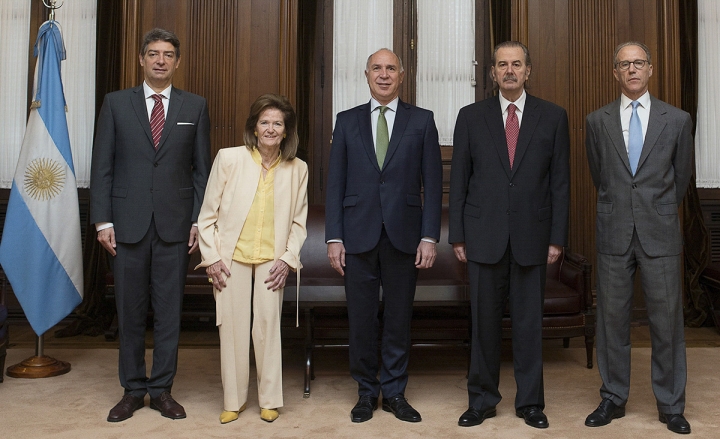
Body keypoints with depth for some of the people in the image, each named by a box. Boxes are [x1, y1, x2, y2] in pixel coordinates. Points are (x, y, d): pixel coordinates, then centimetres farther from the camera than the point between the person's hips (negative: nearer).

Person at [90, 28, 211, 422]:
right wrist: (102, 220, -3)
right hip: (128, 223, 0)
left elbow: (202, 168, 6)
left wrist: (198, 220, -1)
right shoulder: (116, 103, 6)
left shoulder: (195, 106, 7)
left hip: (175, 224, 0)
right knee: (130, 311, 8)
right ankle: (133, 389, 21)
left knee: (169, 311, 6)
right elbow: (102, 165, 4)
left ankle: (162, 389, 18)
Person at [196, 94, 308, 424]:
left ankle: (269, 400, 15)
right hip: (232, 257, 0)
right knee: (232, 326, 3)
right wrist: (211, 257, -4)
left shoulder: (297, 169, 1)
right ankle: (234, 400, 18)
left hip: (272, 259, 1)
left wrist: (288, 258, -3)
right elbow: (208, 214, 0)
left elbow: (299, 220, 8)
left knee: (268, 325, -2)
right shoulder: (229, 158, -3)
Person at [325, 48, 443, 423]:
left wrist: (430, 237, -6)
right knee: (361, 319, 7)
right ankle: (367, 391, 23)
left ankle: (395, 392, 23)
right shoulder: (347, 121, 8)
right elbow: (335, 183, 5)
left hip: (403, 235, 0)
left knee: (399, 318, 8)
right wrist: (333, 237, -2)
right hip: (358, 235, 1)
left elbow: (432, 184, 1)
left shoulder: (422, 120, 5)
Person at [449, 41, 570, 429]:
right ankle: (482, 400, 21)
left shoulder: (553, 117, 6)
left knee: (529, 321, 7)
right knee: (484, 321, 6)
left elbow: (560, 181, 5)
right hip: (484, 236, 0)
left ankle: (530, 402, 22)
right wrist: (457, 235, 0)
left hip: (532, 237, 0)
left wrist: (557, 237, -1)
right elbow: (459, 180, 5)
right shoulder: (471, 117, 6)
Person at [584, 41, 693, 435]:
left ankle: (671, 405, 18)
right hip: (614, 234, 1)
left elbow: (681, 176, 14)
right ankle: (613, 398, 20)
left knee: (667, 320, 4)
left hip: (660, 235, 0)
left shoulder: (677, 119, 4)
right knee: (612, 318, 7)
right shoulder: (597, 121, 5)